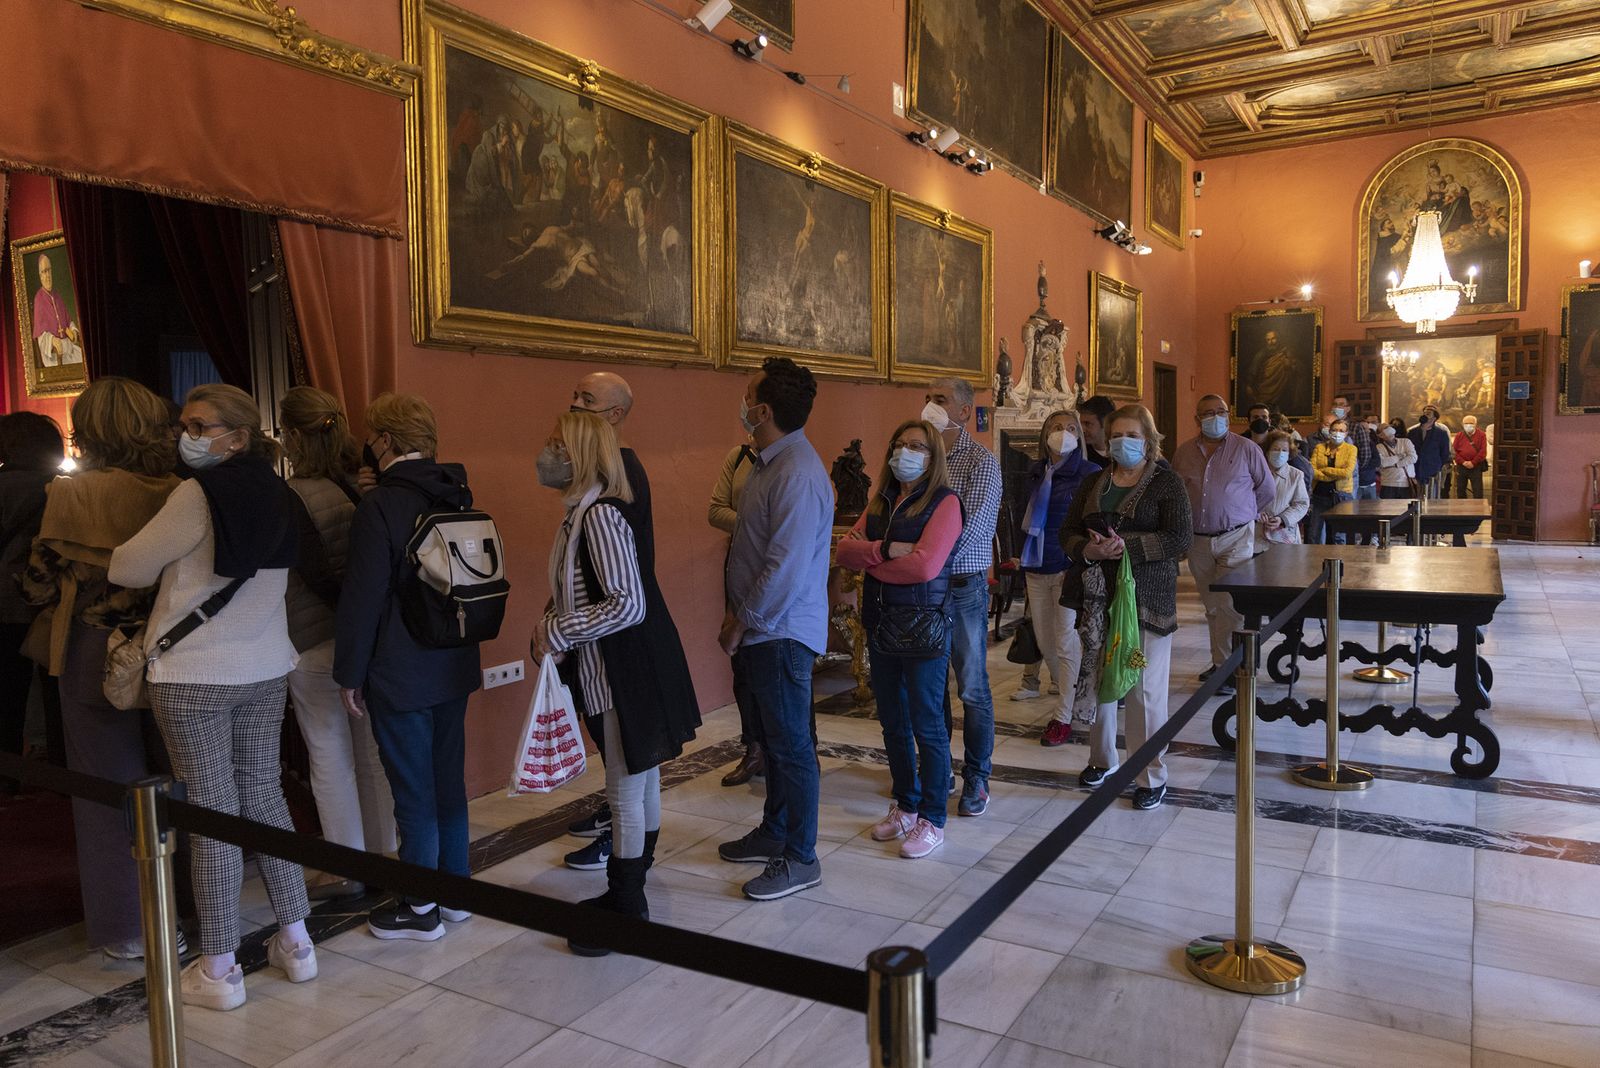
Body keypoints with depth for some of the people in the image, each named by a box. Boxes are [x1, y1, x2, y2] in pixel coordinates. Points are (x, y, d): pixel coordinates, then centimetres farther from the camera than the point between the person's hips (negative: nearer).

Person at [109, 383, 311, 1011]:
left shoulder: (200, 494, -14)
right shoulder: (276, 496, 8)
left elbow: (128, 570, -7)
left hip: (192, 674, -6)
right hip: (265, 669, 7)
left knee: (212, 809, 0)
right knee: (262, 794, 14)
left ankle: (218, 971, 10)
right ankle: (295, 942, 21)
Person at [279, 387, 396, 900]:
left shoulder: (294, 496, -15)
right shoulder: (361, 486, 1)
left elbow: (317, 575, -18)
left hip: (317, 644, -6)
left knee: (330, 758, 6)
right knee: (370, 753, 14)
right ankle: (383, 858, 25)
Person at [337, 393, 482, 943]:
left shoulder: (380, 504, -17)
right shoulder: (457, 495, 6)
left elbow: (361, 598, -16)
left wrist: (350, 673, -8)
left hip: (400, 675, -7)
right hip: (454, 666, 7)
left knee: (413, 793, 4)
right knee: (449, 781, 16)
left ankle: (421, 911, 16)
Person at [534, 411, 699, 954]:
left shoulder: (600, 514, -20)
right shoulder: (582, 512, 10)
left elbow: (628, 604, -26)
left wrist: (558, 633, -19)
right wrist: (554, 622, 5)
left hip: (628, 674, -10)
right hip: (614, 670, 10)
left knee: (627, 790, 1)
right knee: (640, 782, 18)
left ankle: (626, 911, 14)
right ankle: (629, 893, 31)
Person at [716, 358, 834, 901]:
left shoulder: (797, 475, -23)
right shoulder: (768, 463, 10)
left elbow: (786, 567, -26)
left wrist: (744, 624, -15)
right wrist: (738, 614, 11)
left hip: (782, 632, -10)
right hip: (761, 629, 10)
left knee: (791, 744, 2)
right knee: (774, 737, 21)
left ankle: (799, 860, 16)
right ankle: (774, 832, 37)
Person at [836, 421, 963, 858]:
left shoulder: (944, 502, -9)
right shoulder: (881, 502, 12)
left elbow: (925, 565, -21)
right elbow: (845, 550, 0)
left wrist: (869, 558, -8)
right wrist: (886, 549, -18)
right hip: (881, 621, 7)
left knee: (927, 726, 2)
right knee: (893, 722, 15)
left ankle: (932, 821, 14)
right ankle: (905, 806, 31)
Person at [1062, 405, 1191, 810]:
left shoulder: (1167, 482, 0)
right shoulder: (1094, 483, 14)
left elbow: (1181, 537, -12)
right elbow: (1068, 532, 9)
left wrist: (1127, 546, -22)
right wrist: (1088, 549, -13)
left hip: (1147, 598, -5)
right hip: (1098, 597, 5)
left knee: (1145, 689, -2)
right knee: (1097, 681, 11)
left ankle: (1153, 776, 11)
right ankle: (1102, 760, 29)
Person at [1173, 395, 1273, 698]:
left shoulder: (1246, 449, -2)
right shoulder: (1184, 452, 6)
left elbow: (1268, 490, 8)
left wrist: (1243, 513, 9)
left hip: (1235, 537, -4)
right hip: (1198, 540, 4)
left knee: (1228, 604, -10)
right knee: (1211, 606, 12)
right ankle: (1221, 660, 23)